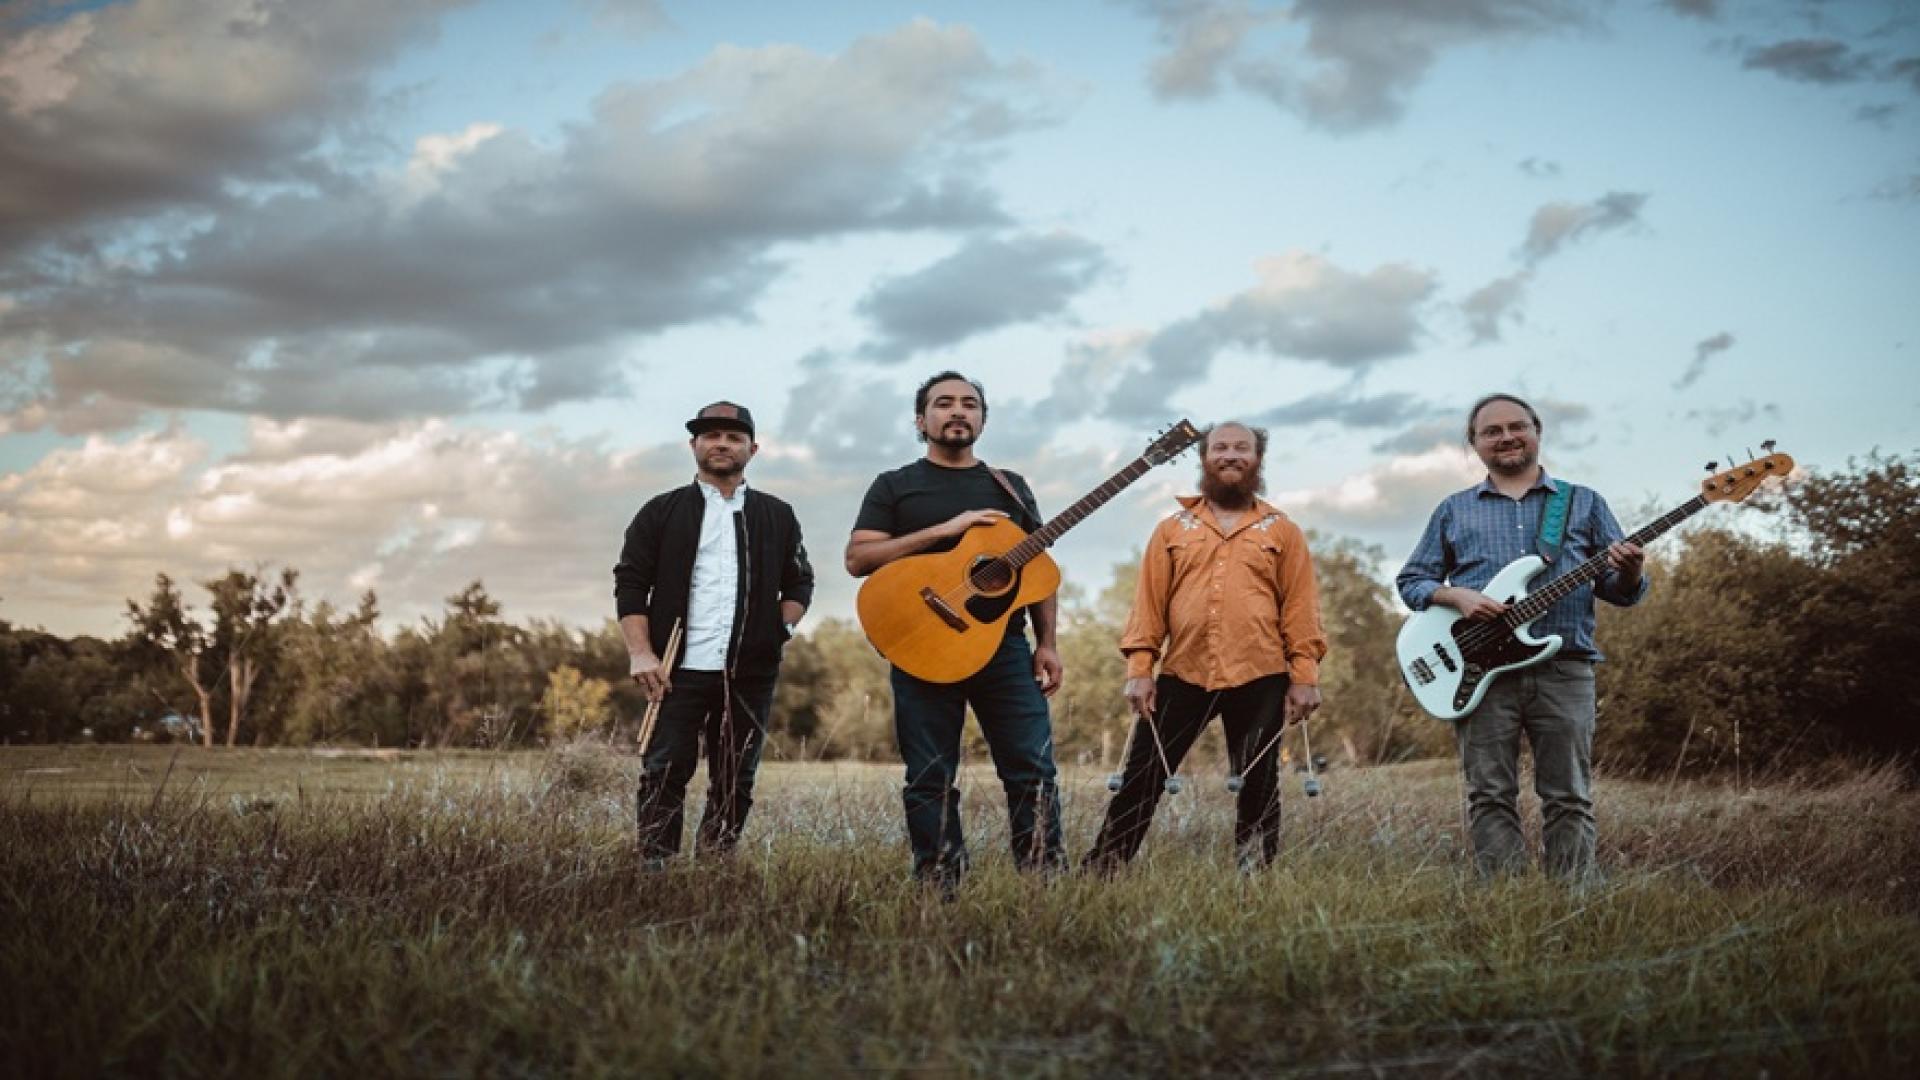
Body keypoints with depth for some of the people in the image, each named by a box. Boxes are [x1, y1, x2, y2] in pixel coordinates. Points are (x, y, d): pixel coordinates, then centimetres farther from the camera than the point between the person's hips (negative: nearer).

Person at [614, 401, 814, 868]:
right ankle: (653, 871, 1)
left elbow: (800, 581, 19)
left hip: (750, 673, 2)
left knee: (735, 783, 6)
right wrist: (641, 653, -8)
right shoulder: (662, 511, 6)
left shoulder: (777, 517, 12)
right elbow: (630, 584, 2)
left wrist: (781, 629, 1)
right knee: (663, 775, -4)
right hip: (678, 670, -2)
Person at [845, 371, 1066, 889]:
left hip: (1006, 645, 2)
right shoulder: (895, 486, 8)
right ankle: (940, 886, 7)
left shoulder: (1010, 487, 17)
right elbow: (857, 558, -5)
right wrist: (944, 529, -12)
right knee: (930, 781, 0)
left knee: (1034, 769, -5)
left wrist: (1047, 643, 4)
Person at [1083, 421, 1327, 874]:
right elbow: (1150, 603, 7)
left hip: (1260, 680, -1)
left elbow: (1300, 607, 4)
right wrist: (1139, 669, -2)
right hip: (1182, 676, 1)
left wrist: (1305, 676, -4)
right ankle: (1099, 870, 6)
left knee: (1256, 787, 6)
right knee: (1141, 779, 0)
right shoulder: (1172, 530, 12)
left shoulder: (1283, 531, 10)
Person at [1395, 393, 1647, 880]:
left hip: (1564, 670, 0)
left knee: (1569, 798, 0)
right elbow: (1410, 580, 13)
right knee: (1490, 797, -2)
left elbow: (1621, 591, 12)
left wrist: (1629, 573, -12)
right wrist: (1455, 595, -7)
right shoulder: (1453, 510, 15)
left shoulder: (1584, 503, 14)